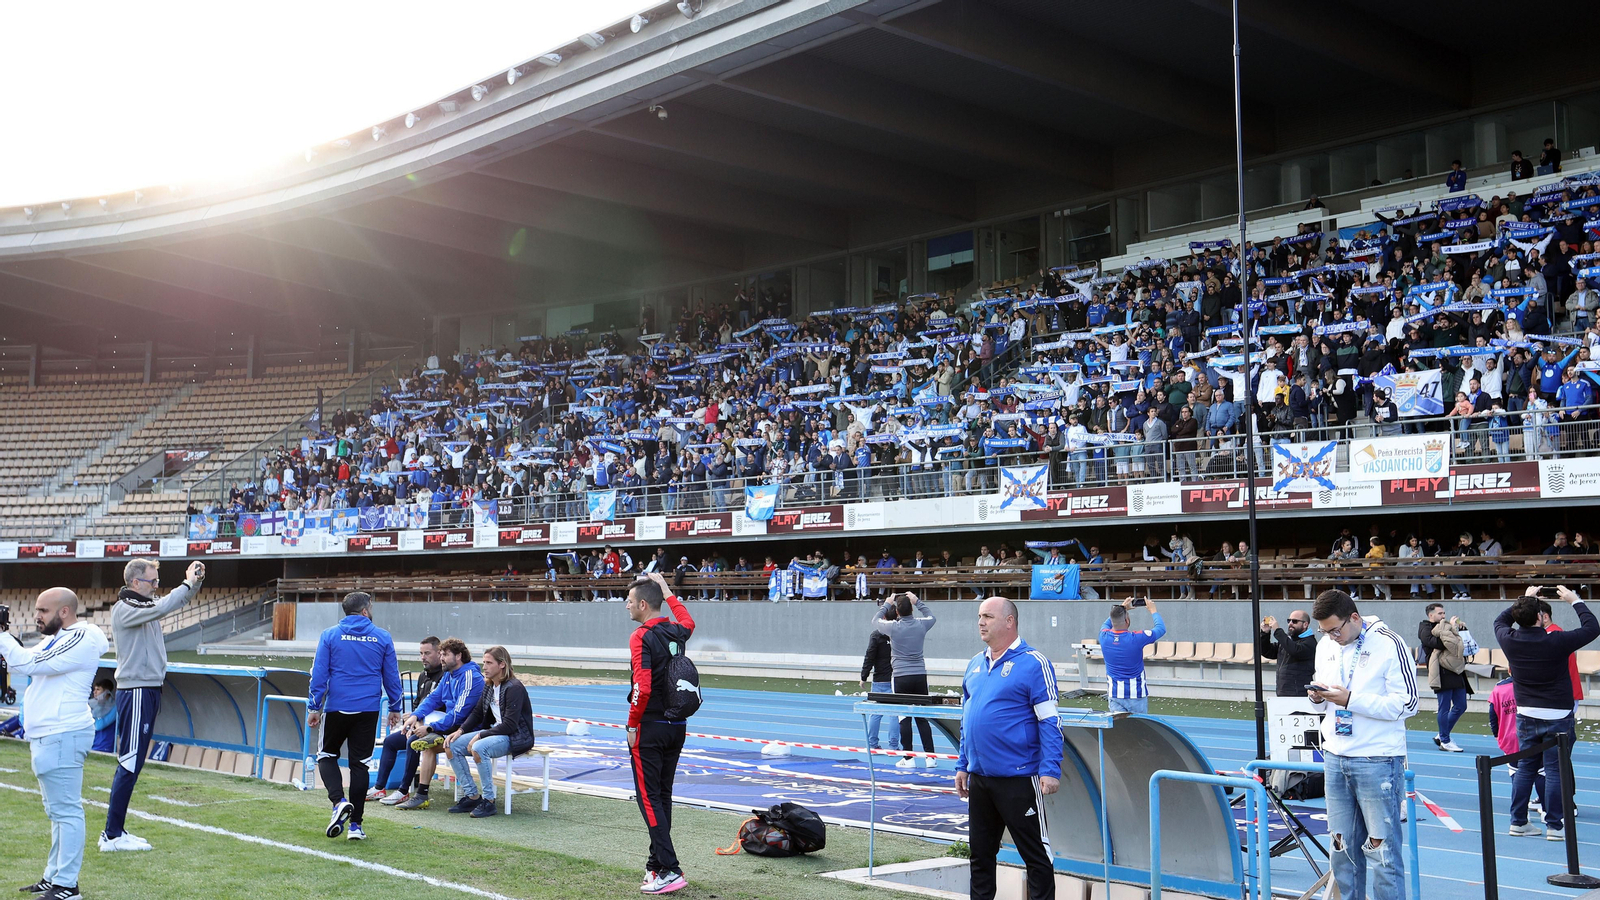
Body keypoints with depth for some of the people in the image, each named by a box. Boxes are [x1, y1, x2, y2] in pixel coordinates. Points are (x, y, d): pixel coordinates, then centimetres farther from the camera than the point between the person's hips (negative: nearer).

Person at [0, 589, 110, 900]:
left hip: (63, 737, -11)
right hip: (48, 735, 11)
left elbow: (29, 664, -21)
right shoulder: (59, 639, 18)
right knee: (58, 811, 16)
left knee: (66, 810, -8)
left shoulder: (81, 640, -14)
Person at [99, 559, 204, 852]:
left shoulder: (145, 606, 15)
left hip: (149, 691, 10)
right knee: (129, 764, -9)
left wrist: (195, 582, 0)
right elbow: (162, 609, -28)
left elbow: (177, 603, 19)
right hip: (136, 693, -10)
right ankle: (112, 836, -5)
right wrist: (188, 583, -18)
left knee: (133, 764, 11)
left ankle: (115, 833, 16)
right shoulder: (124, 609, -12)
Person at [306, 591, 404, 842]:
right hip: (368, 710, 1)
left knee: (327, 755, 16)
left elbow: (319, 674, -2)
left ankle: (339, 801, -10)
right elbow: (392, 676, 7)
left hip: (337, 708, -1)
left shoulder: (330, 636, -1)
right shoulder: (382, 637, 2)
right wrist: (395, 707, 17)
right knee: (359, 763, 7)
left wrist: (314, 707, 4)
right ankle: (356, 824, 6)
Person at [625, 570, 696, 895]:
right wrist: (667, 591, 37)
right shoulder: (676, 632, 6)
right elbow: (688, 621, 33)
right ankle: (657, 864, 21)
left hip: (650, 727, -8)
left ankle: (669, 870, -9)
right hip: (677, 726, 8)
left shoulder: (641, 637, -15)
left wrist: (632, 725, -12)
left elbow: (642, 688, -23)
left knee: (649, 798, -4)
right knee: (663, 795, 15)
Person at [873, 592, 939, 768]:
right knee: (922, 717, 8)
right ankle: (930, 756, 7)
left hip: (902, 677, -3)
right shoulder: (920, 624, 0)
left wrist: (886, 604, 23)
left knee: (904, 718, 1)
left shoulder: (893, 626, -8)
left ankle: (908, 758, 2)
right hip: (920, 675, 3)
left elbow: (875, 621, 14)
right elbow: (932, 617, 26)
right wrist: (917, 602, 30)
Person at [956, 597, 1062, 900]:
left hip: (1018, 778, -7)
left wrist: (1050, 770, -19)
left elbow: (1049, 722, -13)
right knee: (980, 854, 15)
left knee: (1036, 854, 2)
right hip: (979, 778, 7)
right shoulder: (974, 665, 12)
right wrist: (963, 766, 17)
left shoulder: (1033, 664, -10)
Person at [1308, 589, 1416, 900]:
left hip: (1376, 761, -6)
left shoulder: (1389, 644, -9)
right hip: (1335, 758, 6)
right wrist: (1318, 697, -2)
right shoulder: (1326, 646, 12)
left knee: (1381, 847, -3)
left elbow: (1407, 703, -14)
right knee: (1342, 845, 10)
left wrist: (1351, 700, -19)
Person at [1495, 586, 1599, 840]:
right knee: (1555, 770, 1)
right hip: (1556, 716, -4)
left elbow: (1500, 621, 17)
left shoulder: (1509, 640, -8)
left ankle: (1518, 821, 18)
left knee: (1525, 767, 13)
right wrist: (1575, 601, 6)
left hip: (1525, 714, 4)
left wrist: (1524, 601, 20)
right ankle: (1554, 826, 4)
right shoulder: (1557, 642, -19)